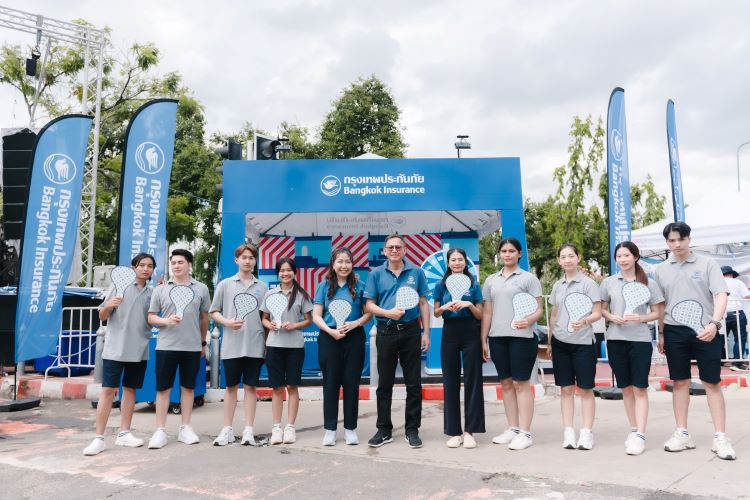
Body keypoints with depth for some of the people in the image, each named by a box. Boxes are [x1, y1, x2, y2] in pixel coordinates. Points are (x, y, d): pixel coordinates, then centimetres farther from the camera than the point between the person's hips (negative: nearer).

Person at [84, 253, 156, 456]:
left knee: (130, 389, 10)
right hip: (115, 348, -4)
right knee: (108, 390, -4)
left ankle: (124, 433, 19)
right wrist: (108, 305, -24)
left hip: (139, 349, 4)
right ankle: (99, 438, 2)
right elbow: (102, 316, 0)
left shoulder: (152, 292, 8)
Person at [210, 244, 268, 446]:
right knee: (231, 386, 7)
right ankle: (227, 429, 16)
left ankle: (248, 430, 10)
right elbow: (214, 312, 5)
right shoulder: (225, 284, 4)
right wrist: (227, 322, -14)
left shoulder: (262, 287, 8)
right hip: (232, 345, -1)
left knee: (251, 386, 5)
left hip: (255, 345, 1)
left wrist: (267, 343, 6)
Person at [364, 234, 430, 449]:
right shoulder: (376, 274, 4)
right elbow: (369, 305, 2)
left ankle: (412, 430, 17)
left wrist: (426, 332, 1)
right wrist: (388, 313, -15)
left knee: (414, 383, 5)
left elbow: (423, 303, 6)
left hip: (411, 331, 0)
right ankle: (384, 430, 19)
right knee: (384, 383, 8)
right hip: (386, 332, 0)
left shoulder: (416, 272, 5)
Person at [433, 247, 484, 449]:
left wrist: (468, 304, -15)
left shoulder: (474, 285, 4)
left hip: (471, 334, -1)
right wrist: (446, 307, -12)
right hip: (450, 333, 1)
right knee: (450, 382, 3)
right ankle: (454, 432, 11)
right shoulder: (441, 285, 7)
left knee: (472, 380, 0)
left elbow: (480, 316, 3)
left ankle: (469, 431, 8)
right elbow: (436, 313, 9)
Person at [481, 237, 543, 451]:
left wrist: (528, 320, -22)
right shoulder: (491, 280, 14)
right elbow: (487, 312, 15)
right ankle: (512, 428, 19)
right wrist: (483, 340, 11)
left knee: (521, 383, -3)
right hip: (497, 337, 5)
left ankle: (525, 432, 4)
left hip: (521, 337, -4)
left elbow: (539, 309, -2)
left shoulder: (529, 278, 2)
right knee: (506, 383, 10)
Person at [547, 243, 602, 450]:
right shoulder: (557, 285, 11)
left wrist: (584, 321, -26)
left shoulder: (588, 283, -3)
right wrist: (549, 341, 15)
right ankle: (568, 432, 12)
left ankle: (586, 432, 8)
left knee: (585, 388, 1)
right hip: (560, 342, 4)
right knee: (566, 388, 6)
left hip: (583, 342, -4)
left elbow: (597, 313, -6)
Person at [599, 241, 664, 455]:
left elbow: (658, 312, 4)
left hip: (640, 340, -2)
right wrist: (612, 317, -9)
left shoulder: (648, 283, 2)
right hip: (616, 340, 2)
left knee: (640, 388, -3)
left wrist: (641, 318, -14)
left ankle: (640, 435, -1)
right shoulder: (608, 282, 6)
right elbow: (601, 309, 11)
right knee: (626, 388, 10)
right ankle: (633, 430, 21)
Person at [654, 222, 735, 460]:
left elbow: (721, 295, -8)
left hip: (705, 331, -2)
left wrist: (714, 323, -23)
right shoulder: (661, 270, 8)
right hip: (675, 332, 3)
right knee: (680, 382, 8)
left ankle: (720, 437, 8)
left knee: (712, 383, 1)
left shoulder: (707, 264, 0)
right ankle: (682, 434, 16)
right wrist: (661, 333, 10)